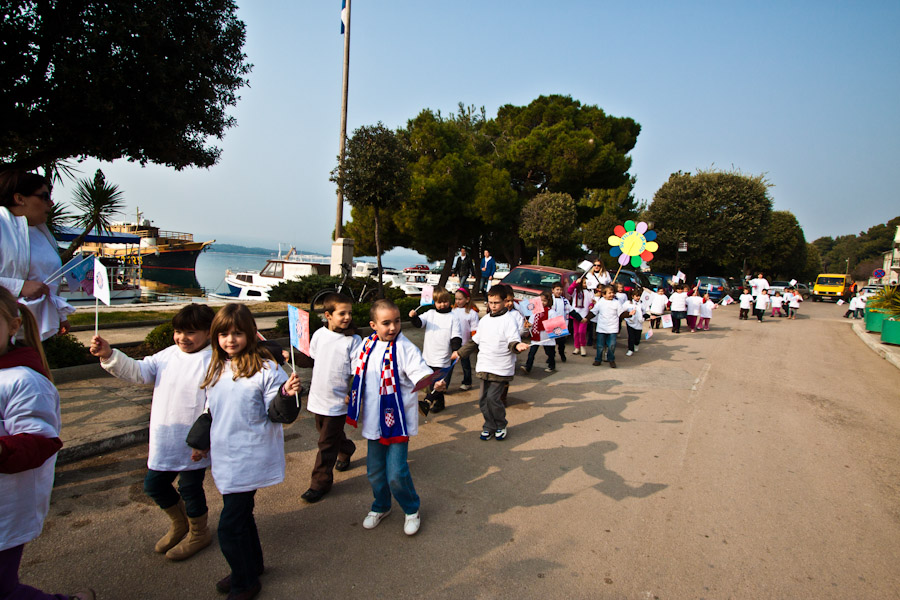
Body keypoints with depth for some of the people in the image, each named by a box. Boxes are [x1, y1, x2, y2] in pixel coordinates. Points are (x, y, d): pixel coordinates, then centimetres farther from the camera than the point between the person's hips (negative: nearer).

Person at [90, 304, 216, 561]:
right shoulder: (167, 356, 5)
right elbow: (137, 371, -2)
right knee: (154, 484, 20)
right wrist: (108, 355, -17)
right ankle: (179, 523, 45)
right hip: (164, 441, 8)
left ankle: (198, 533, 35)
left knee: (190, 487, 8)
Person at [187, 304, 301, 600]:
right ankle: (252, 566, 43)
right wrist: (200, 442, 23)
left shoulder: (265, 369, -16)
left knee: (230, 525, -1)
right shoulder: (215, 369, 7)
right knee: (241, 514, 22)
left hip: (250, 460, -7)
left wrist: (287, 394, -33)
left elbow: (277, 414, -14)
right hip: (225, 458, 7)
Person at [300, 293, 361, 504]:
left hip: (338, 401, -5)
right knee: (334, 434, 23)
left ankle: (320, 483, 16)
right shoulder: (319, 334, 0)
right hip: (318, 398, 5)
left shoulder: (353, 340, -13)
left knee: (327, 443, 2)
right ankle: (346, 450, 52)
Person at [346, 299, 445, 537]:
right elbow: (359, 374, 16)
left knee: (396, 473, -5)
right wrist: (353, 399, 17)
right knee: (375, 470, 17)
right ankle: (381, 507, 44)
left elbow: (420, 371, -25)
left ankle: (412, 510, 23)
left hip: (398, 418, -5)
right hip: (374, 419, 5)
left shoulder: (405, 348, -14)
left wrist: (434, 383, -44)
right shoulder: (368, 346, 2)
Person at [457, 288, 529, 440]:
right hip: (484, 368, 6)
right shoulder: (484, 320, 12)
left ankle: (501, 426, 15)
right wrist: (460, 353, 22)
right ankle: (489, 426, 26)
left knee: (492, 398, -9)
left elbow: (513, 341, -13)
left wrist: (517, 346, -36)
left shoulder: (509, 320, -6)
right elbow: (475, 341, 22)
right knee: (483, 400, 8)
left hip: (501, 369, -6)